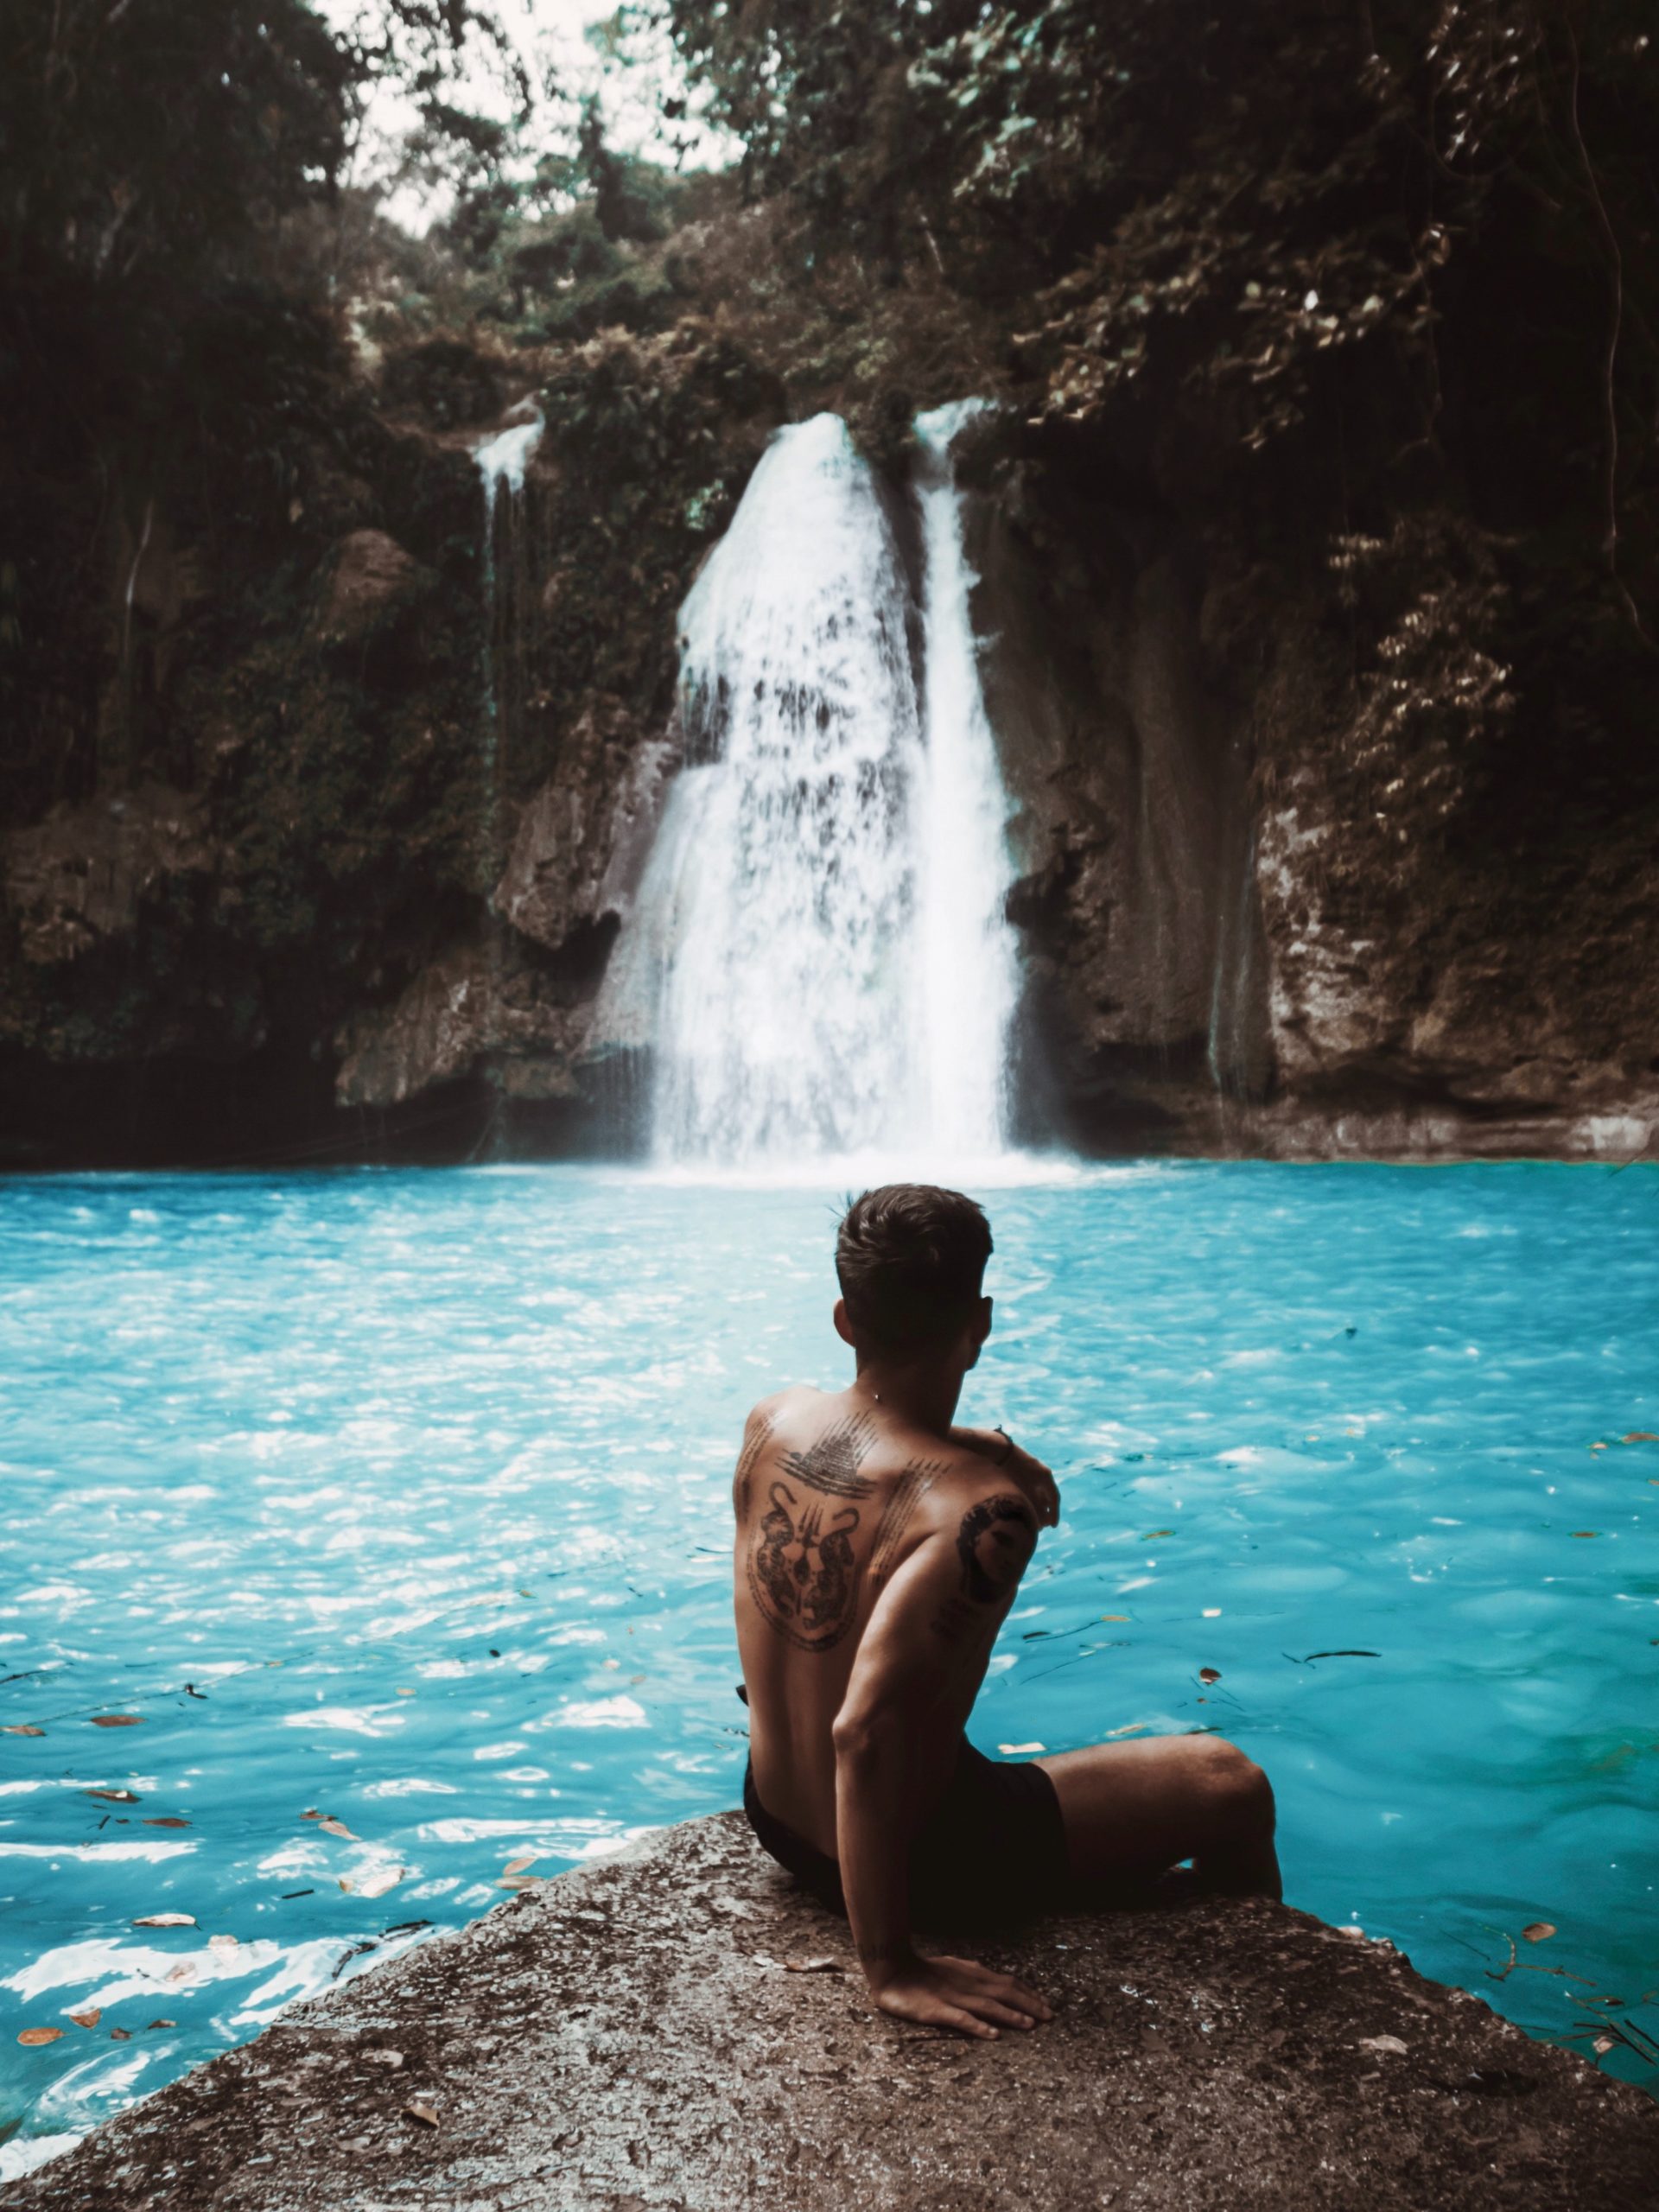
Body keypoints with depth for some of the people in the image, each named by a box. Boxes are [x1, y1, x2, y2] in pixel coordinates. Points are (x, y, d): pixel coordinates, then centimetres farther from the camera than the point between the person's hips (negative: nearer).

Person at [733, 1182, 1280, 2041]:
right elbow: (865, 1730, -39)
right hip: (920, 1861, -7)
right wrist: (890, 1966, -30)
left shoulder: (769, 1423, -11)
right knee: (1235, 1788, 11)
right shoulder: (984, 1509, -32)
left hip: (774, 1816, 7)